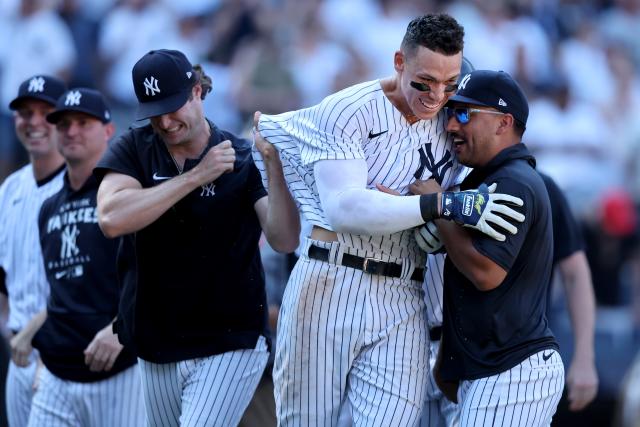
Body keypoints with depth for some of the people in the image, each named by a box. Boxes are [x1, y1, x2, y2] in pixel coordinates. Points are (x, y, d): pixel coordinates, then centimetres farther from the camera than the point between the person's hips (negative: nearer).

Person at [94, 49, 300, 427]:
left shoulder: (244, 159, -4)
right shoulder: (134, 151, 1)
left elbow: (285, 241, -14)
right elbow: (111, 219, -18)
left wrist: (274, 165, -27)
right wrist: (196, 176, -18)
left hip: (232, 344, -3)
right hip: (158, 349, 3)